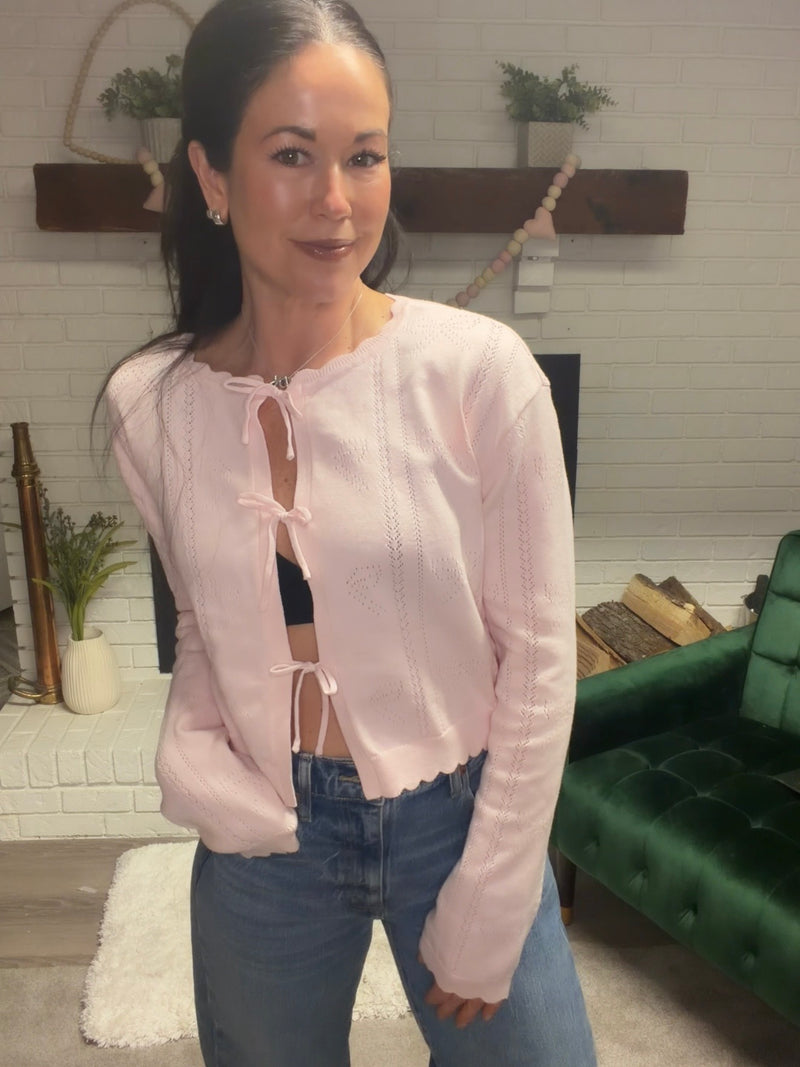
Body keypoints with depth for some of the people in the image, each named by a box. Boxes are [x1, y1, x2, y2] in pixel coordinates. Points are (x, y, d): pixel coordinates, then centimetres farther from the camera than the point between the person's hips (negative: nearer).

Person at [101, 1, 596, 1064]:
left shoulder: (480, 369, -18)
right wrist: (188, 754, -11)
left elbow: (538, 656, -12)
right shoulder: (148, 404, -8)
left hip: (460, 818, -2)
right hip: (264, 840, 3)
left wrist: (484, 916, -7)